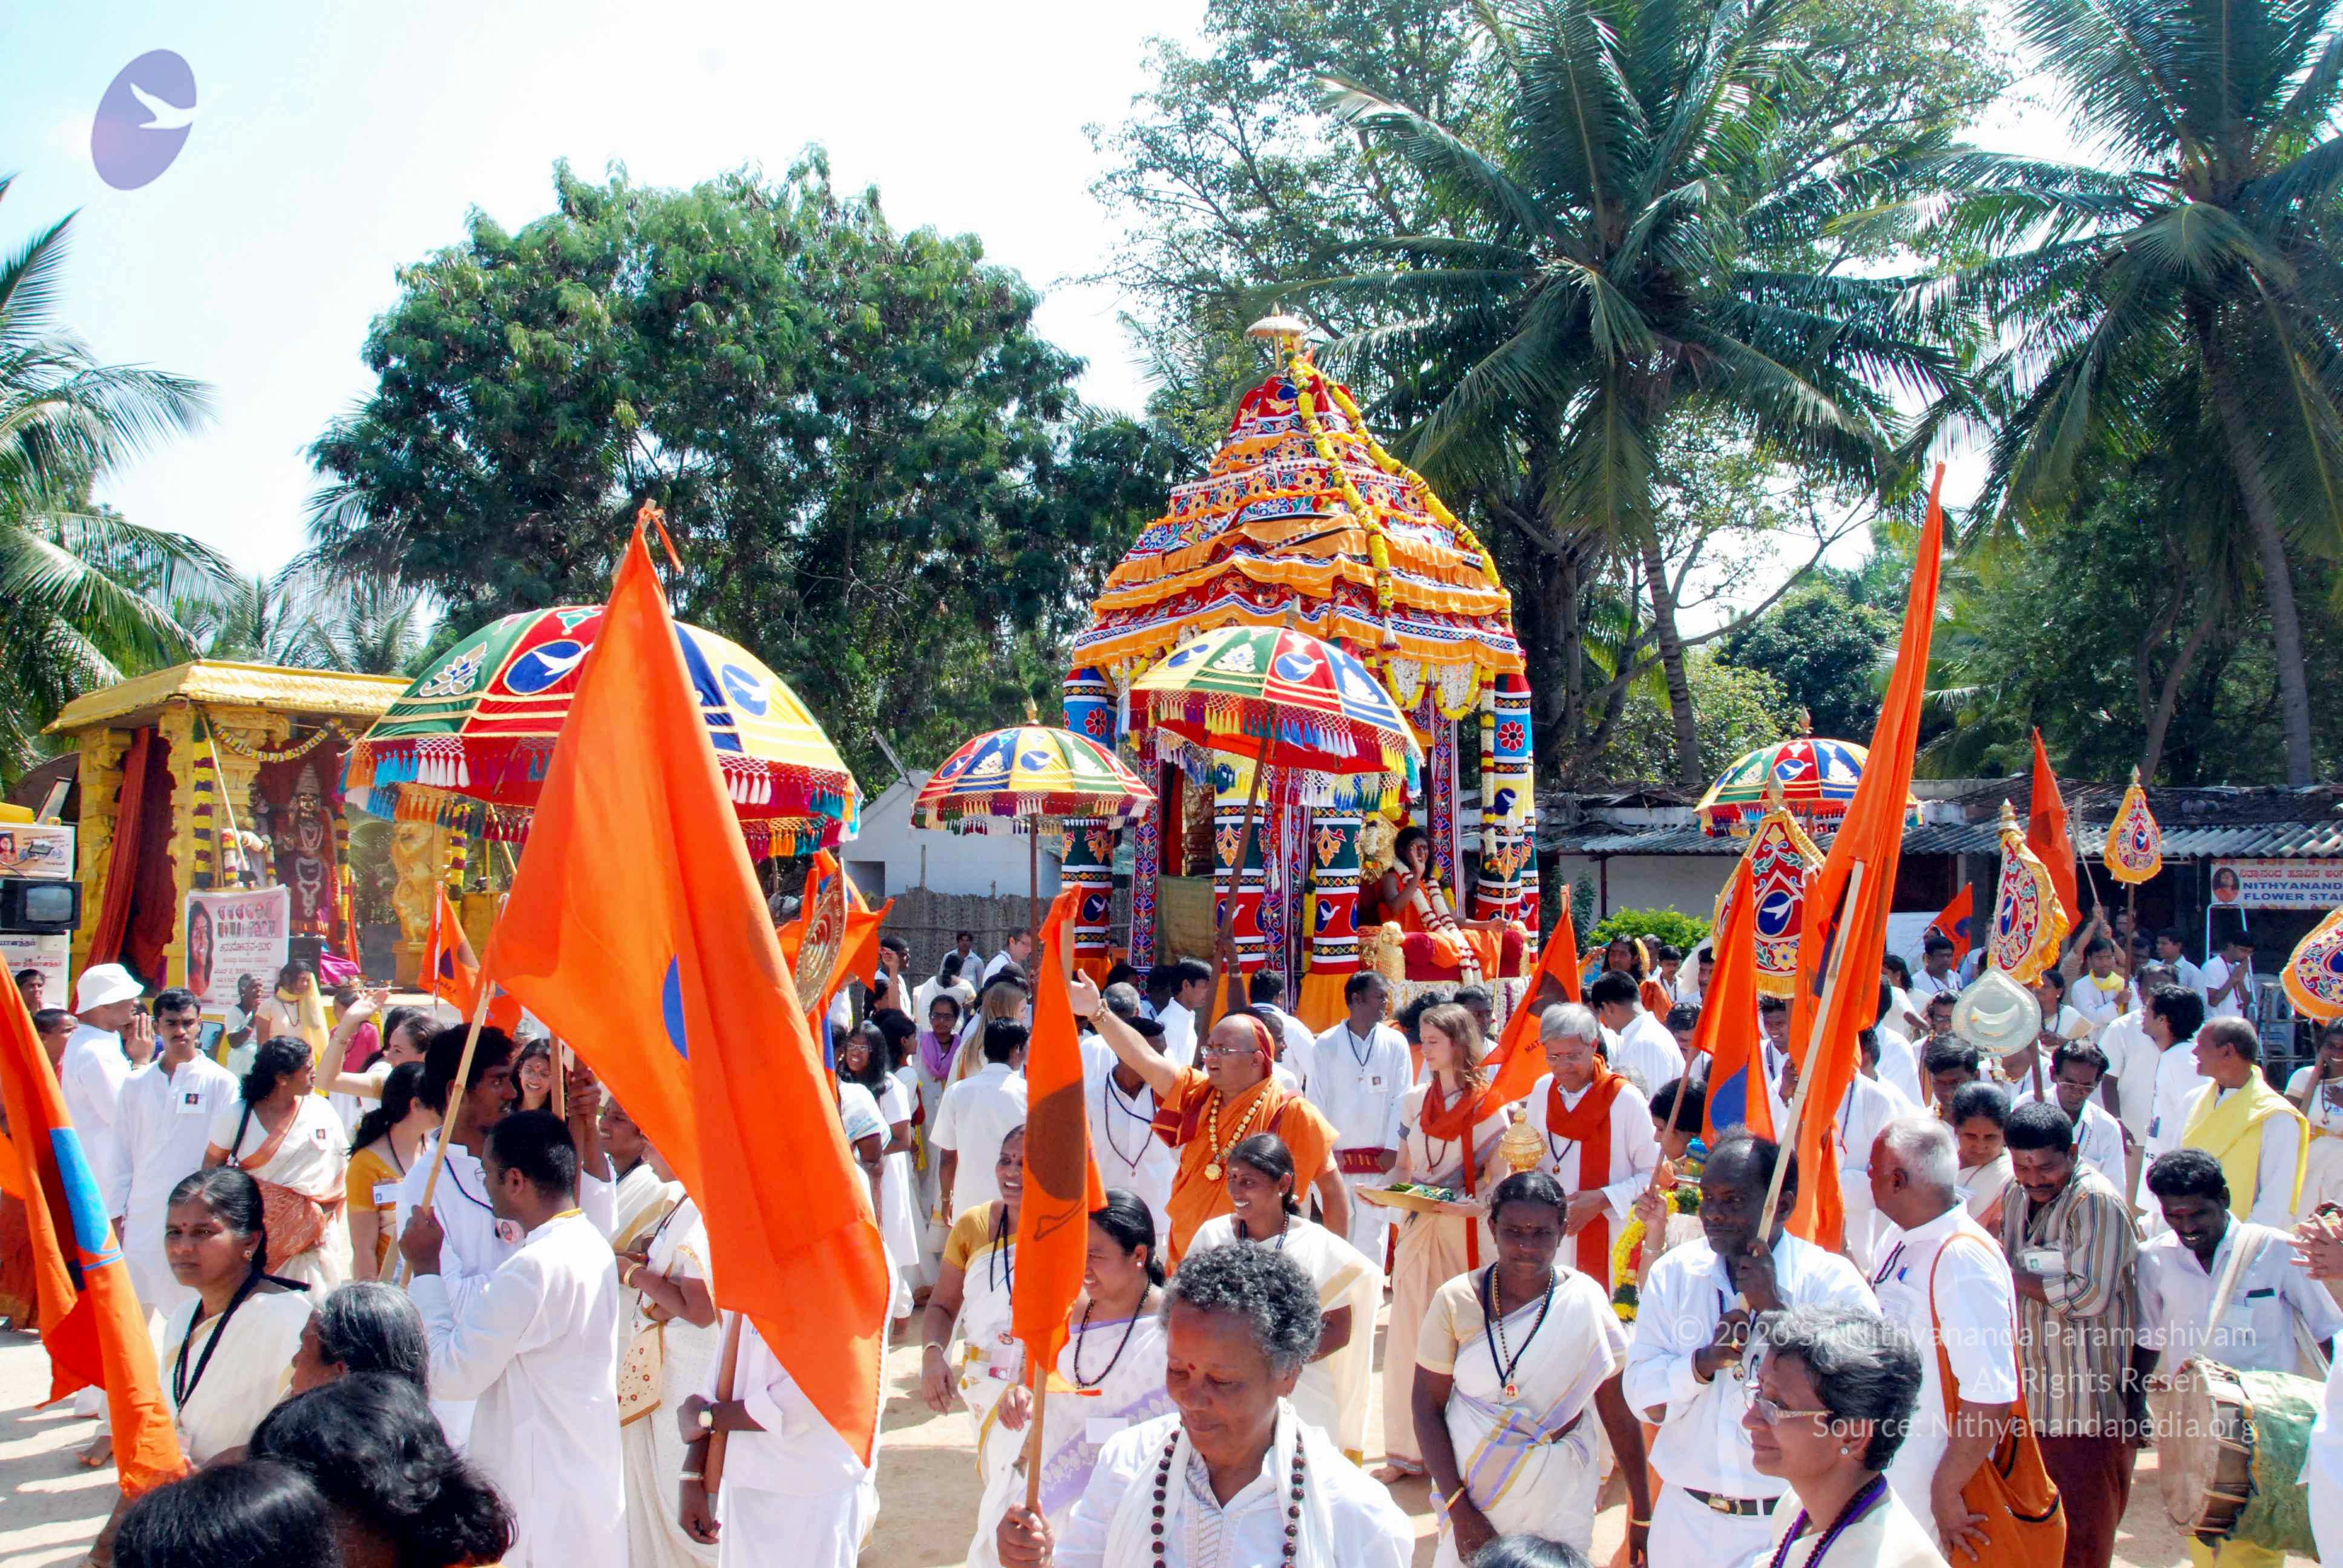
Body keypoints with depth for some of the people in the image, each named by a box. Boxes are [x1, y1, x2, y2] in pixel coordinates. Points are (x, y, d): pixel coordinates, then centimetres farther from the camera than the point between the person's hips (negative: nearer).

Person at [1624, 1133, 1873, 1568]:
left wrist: (1773, 1307, -24)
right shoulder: (1674, 1273, -1)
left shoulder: (1833, 1283, -11)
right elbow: (1643, 1398, -4)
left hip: (1788, 1524, -3)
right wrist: (1706, 1360, -21)